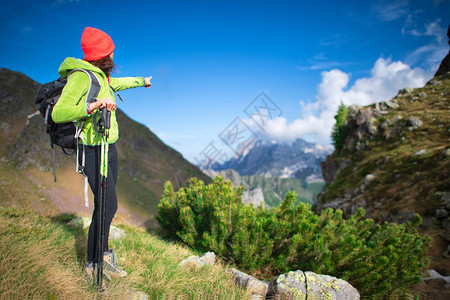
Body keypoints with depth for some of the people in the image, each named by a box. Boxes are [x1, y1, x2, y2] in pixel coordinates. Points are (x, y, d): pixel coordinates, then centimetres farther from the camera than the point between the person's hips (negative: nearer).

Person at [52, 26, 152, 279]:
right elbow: (59, 113, -27)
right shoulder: (81, 76, -17)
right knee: (107, 206, -9)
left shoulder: (101, 75, 11)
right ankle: (93, 264, 9)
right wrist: (93, 105, -39)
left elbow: (116, 83, 34)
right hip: (94, 150, -9)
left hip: (110, 147, 9)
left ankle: (104, 253, 28)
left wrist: (142, 81, 49)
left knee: (107, 204, 13)